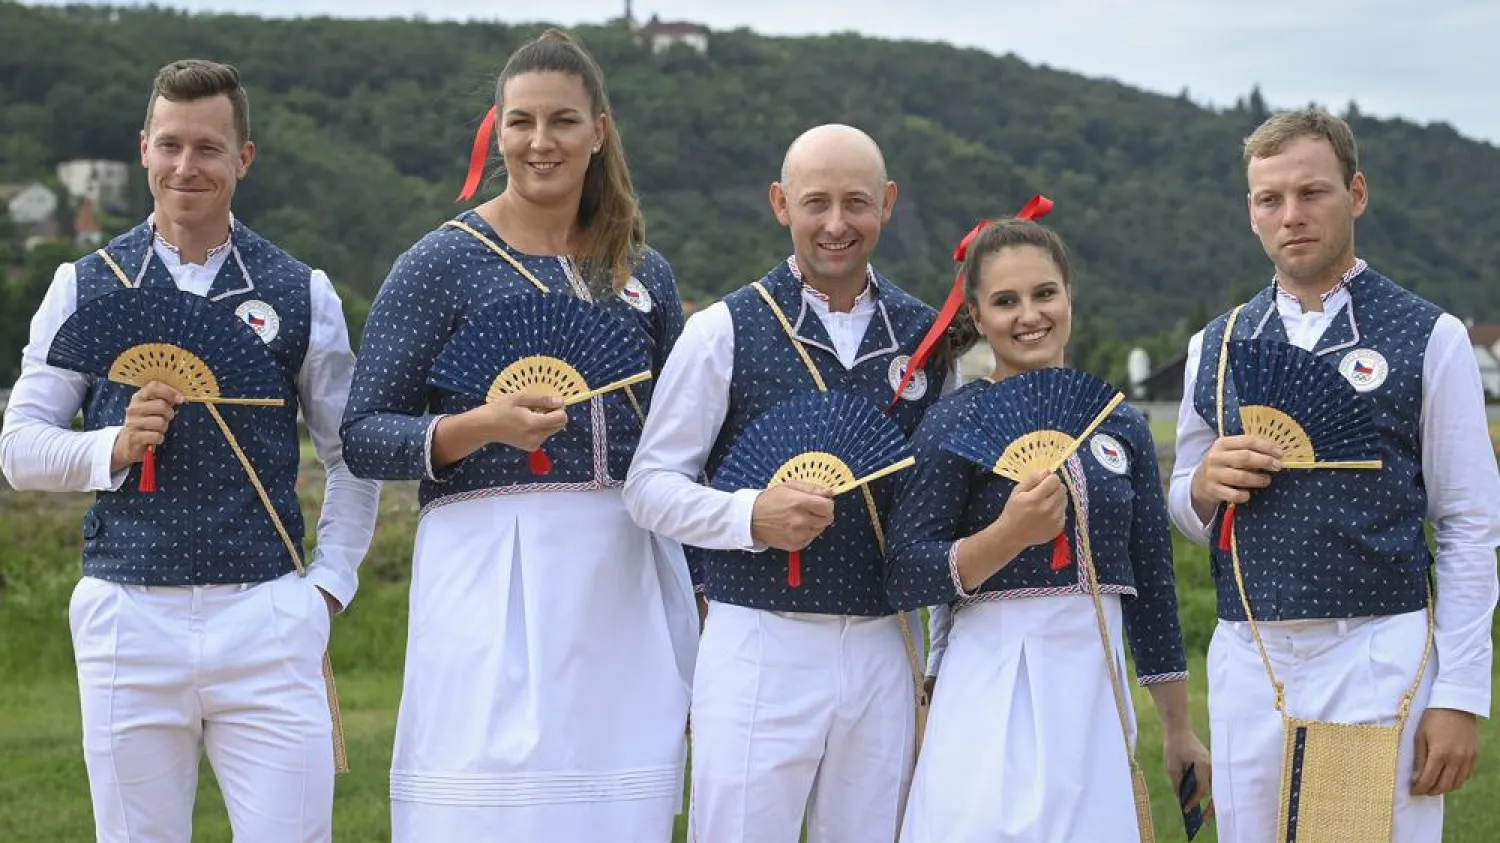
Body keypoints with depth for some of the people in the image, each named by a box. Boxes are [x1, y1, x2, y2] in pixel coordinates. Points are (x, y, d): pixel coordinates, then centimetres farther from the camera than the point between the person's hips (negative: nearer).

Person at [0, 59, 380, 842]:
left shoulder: (301, 294, 6)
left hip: (267, 616, 0)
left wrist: (328, 584, 3)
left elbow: (353, 455, 12)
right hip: (128, 616, 1)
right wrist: (114, 447, -12)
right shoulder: (84, 287, 7)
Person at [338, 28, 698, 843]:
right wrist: (482, 426, -20)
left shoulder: (643, 273, 12)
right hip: (492, 571, -4)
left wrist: (702, 593, 16)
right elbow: (362, 437, -4)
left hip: (627, 580, 4)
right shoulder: (442, 263, -1)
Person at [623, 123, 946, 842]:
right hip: (759, 643, -3)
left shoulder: (924, 336, 8)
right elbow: (649, 483, -3)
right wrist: (752, 517, -20)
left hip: (882, 649, 3)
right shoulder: (725, 331, -3)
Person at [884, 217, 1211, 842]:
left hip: (1097, 690, 4)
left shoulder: (1120, 425, 9)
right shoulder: (956, 423, -3)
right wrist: (1008, 536, -24)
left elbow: (1153, 582, 13)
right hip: (996, 686, -4)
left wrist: (1179, 729, 16)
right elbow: (903, 579, -10)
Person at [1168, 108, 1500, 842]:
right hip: (1246, 662, 3)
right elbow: (1185, 517, 18)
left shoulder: (1430, 339, 1)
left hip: (1380, 656, -3)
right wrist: (1203, 487, -6)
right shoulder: (1214, 348, 12)